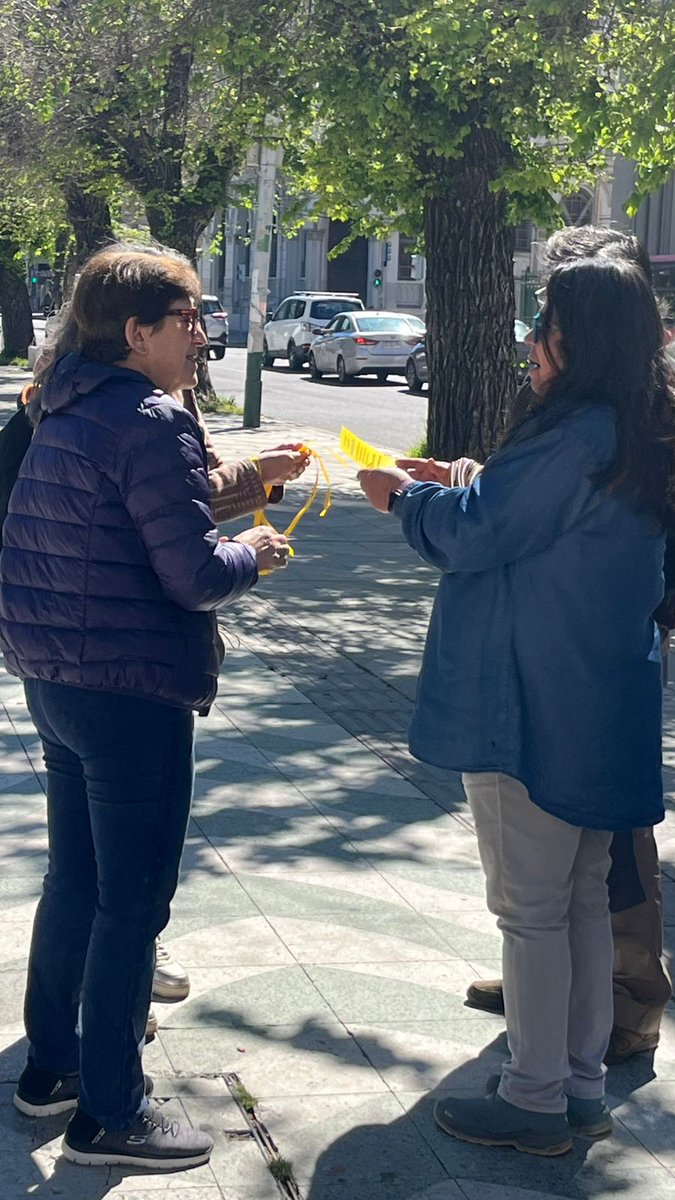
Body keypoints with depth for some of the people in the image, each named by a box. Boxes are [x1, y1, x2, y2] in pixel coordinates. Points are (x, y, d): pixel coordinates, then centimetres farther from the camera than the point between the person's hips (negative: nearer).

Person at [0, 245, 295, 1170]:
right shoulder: (152, 423, -18)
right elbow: (196, 576, -21)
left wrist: (227, 483, 14)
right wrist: (254, 553, -1)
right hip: (133, 690, -9)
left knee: (75, 878, 21)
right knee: (134, 902, 1)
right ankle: (110, 1113, 11)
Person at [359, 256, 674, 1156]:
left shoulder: (573, 437, -21)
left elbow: (472, 534, -14)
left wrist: (404, 498, 3)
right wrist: (467, 485, 10)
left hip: (532, 711, -9)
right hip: (602, 709, 9)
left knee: (529, 908, 2)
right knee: (582, 898, 16)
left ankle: (536, 1102, 13)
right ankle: (581, 1088, 26)